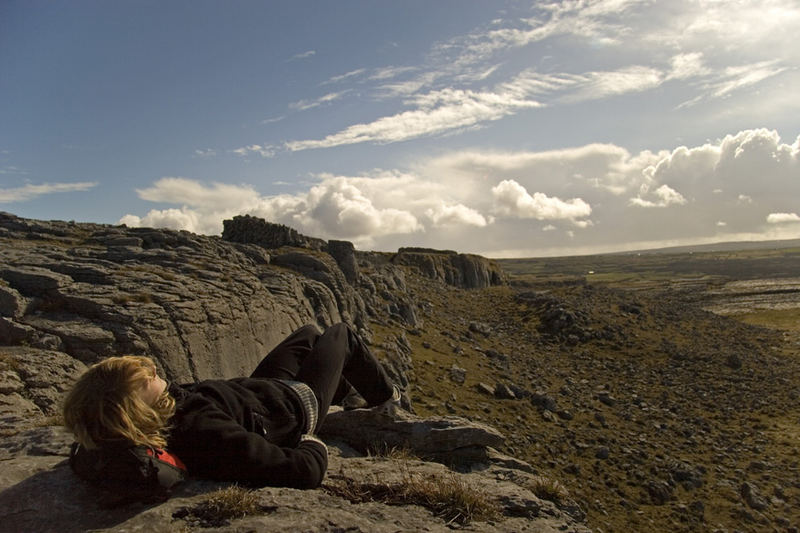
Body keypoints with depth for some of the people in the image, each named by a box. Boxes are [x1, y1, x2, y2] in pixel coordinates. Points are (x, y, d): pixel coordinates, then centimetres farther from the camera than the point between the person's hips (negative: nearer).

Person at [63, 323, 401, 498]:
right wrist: (314, 446, -23)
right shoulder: (203, 434, -51)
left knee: (309, 333, 31)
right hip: (300, 402, -6)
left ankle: (345, 390, 64)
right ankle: (385, 399, 49)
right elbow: (306, 472, -46)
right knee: (340, 334, 20)